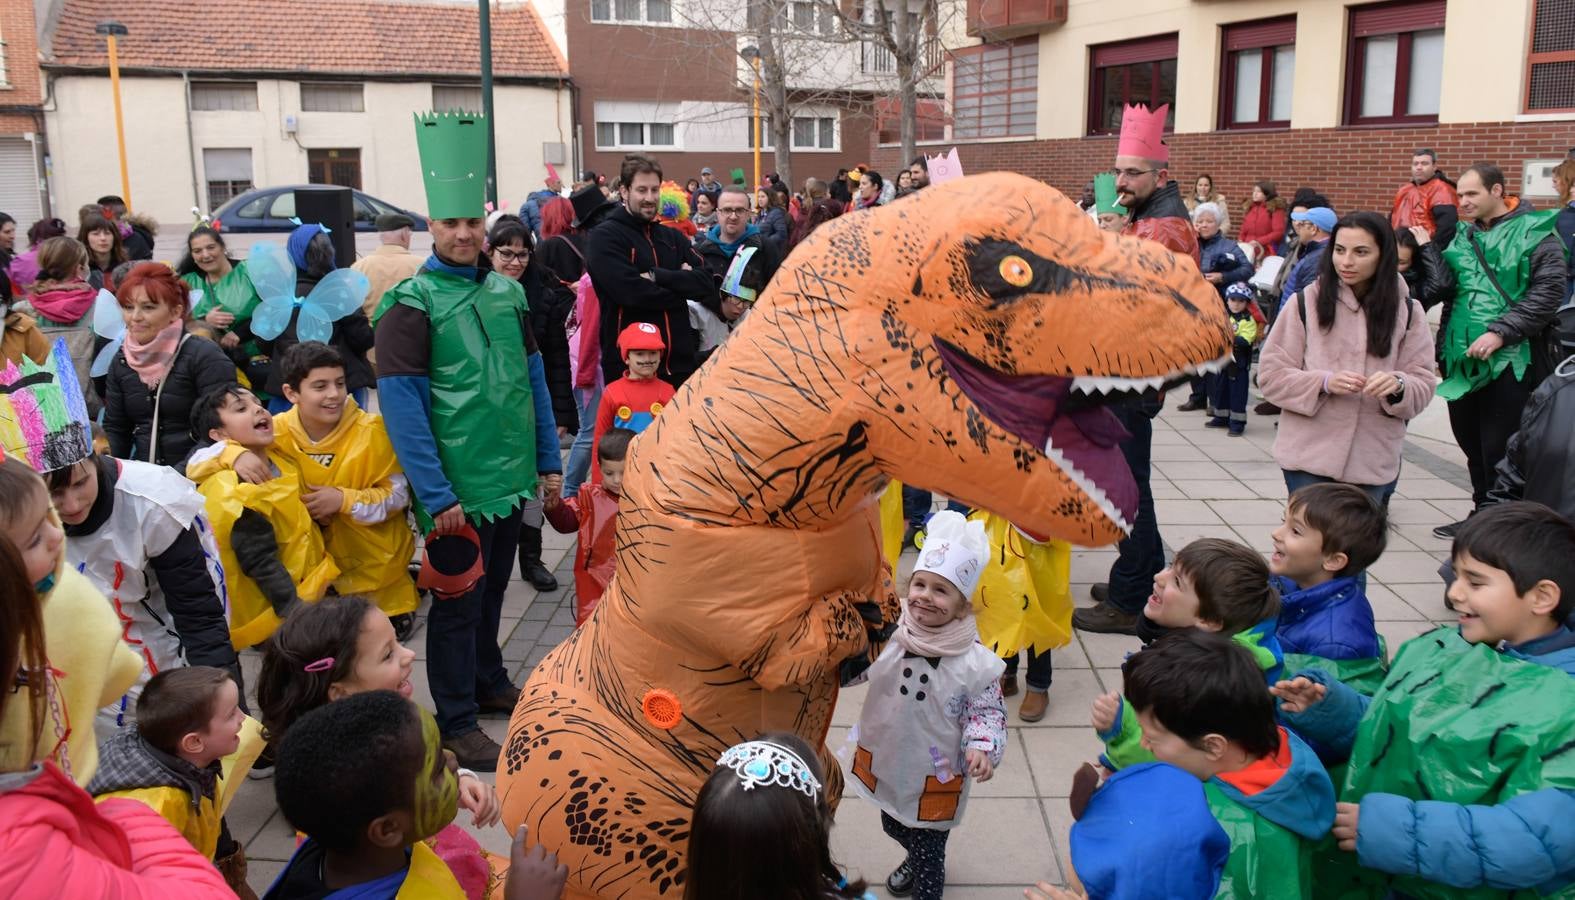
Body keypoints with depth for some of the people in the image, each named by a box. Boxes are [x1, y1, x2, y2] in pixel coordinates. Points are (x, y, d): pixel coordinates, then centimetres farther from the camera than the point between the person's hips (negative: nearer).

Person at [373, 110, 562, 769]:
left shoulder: (506, 292, 7)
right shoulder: (411, 304, -11)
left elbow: (534, 377, 12)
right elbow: (401, 404, -15)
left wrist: (549, 462, 9)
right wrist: (436, 496, -19)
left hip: (509, 479, 6)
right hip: (457, 487, -6)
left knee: (491, 589, 21)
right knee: (458, 601, 6)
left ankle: (490, 683, 41)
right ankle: (457, 723, 20)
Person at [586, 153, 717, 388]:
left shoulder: (672, 237, 15)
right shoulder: (606, 237, -4)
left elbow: (706, 283, 0)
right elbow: (633, 292, -18)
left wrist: (657, 276, -14)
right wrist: (681, 288, -5)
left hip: (680, 362, 5)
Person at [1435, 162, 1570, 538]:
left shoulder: (1533, 231, -5)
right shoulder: (1462, 235, 12)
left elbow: (1550, 291, -13)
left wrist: (1500, 332, -19)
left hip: (1512, 361, -6)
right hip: (1464, 360, 6)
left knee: (1499, 450, -3)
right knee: (1471, 445, 15)